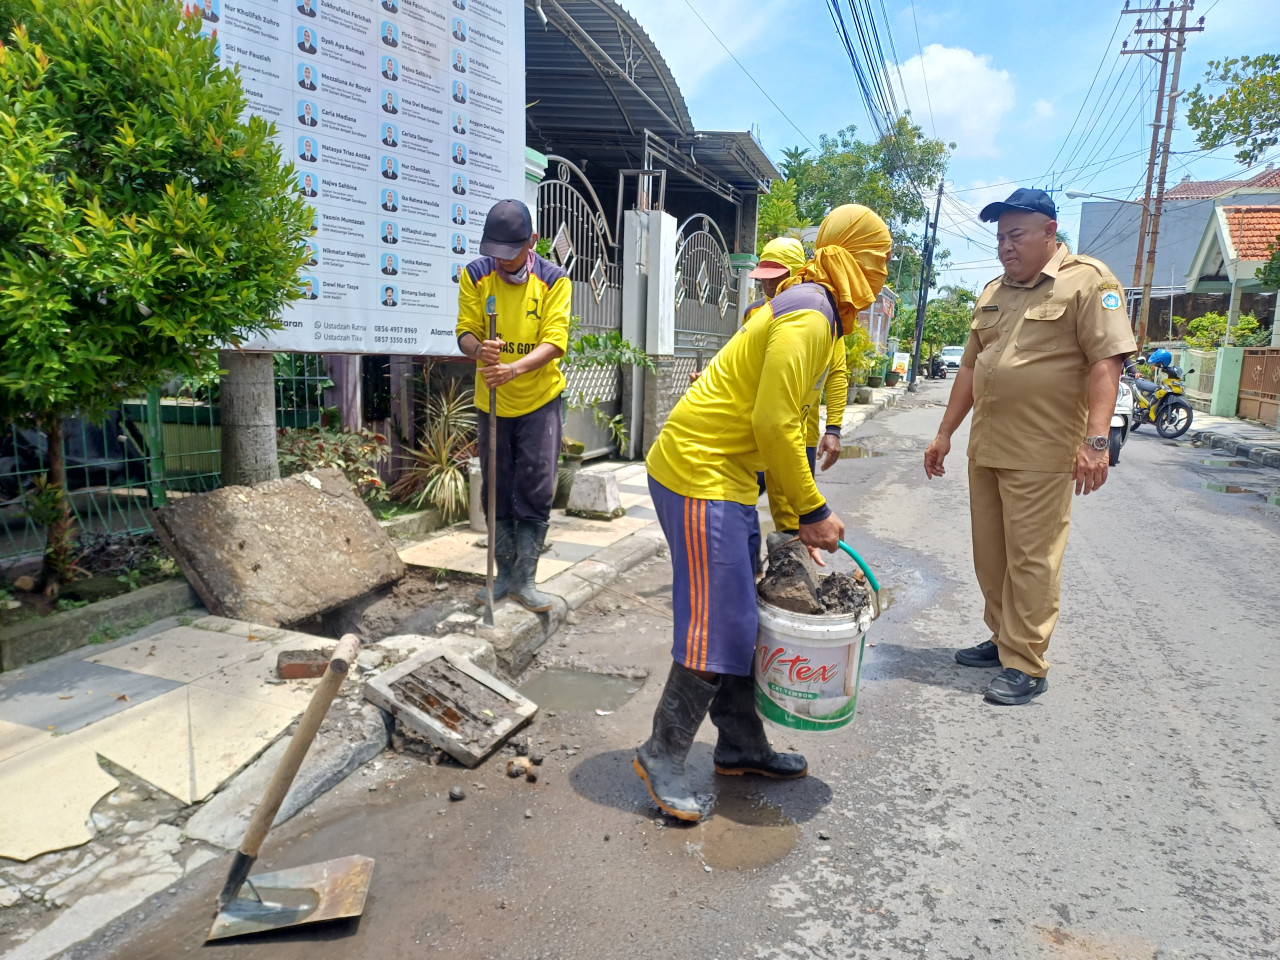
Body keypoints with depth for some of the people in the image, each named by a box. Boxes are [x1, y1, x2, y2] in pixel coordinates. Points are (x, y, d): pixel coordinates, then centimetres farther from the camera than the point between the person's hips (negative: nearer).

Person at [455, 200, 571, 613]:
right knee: (498, 490, 9)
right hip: (492, 402, 2)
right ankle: (505, 574, 23)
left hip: (539, 400, -2)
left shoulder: (554, 280, -9)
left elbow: (554, 342, -16)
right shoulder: (475, 275, -4)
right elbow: (465, 331, -6)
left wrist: (515, 368, -34)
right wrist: (478, 349, -31)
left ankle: (525, 578, 9)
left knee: (535, 490, -3)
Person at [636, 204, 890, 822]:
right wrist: (814, 510, -12)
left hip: (724, 475, 11)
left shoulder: (812, 312, 19)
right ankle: (662, 757, 11)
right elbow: (773, 426, -22)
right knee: (715, 625, -5)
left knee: (739, 618, 15)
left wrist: (797, 519, 17)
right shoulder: (809, 315, -14)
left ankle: (742, 746, 28)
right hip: (699, 474, -11)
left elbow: (784, 423, 19)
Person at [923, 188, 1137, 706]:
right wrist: (945, 433, 16)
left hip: (1042, 453, -7)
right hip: (985, 447, 7)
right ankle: (1003, 638, 28)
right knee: (989, 555, 13)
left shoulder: (1087, 280, -6)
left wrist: (1096, 439, -23)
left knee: (1031, 560, -2)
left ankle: (1027, 665, 8)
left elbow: (1105, 361, -14)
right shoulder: (993, 292, 16)